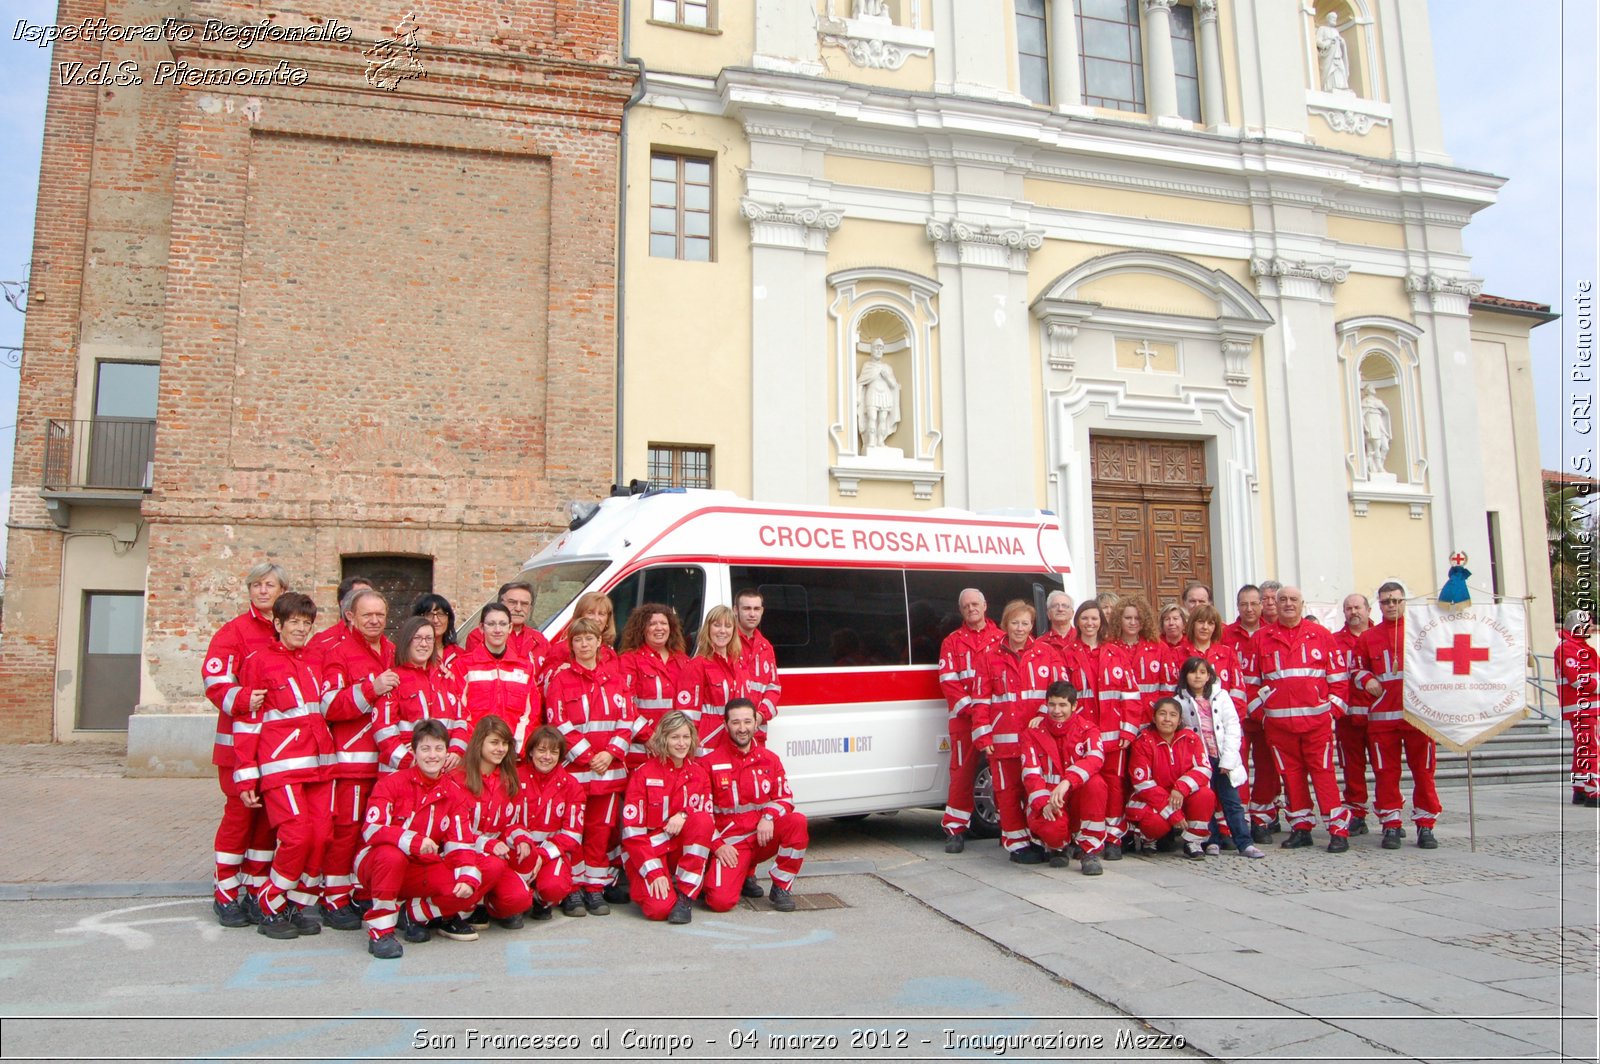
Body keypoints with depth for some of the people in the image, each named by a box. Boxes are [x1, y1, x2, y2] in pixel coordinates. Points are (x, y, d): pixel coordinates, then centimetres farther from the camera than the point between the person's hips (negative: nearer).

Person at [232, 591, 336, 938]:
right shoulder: (259, 661, 1)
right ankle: (270, 909, 5)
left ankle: (302, 905, 15)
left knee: (321, 835, -2)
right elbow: (246, 721, -1)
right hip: (280, 765, -5)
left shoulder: (314, 661, 17)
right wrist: (245, 779, -4)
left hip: (318, 763, 5)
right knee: (297, 835, -14)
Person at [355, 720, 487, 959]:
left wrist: (468, 877, -23)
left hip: (423, 872, 4)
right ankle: (379, 929, -21)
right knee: (392, 855, -39)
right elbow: (371, 830, -23)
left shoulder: (454, 792, 0)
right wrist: (413, 840, -39)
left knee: (472, 890, -20)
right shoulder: (392, 783, -11)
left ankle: (411, 913, 3)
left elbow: (460, 843, -4)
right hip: (376, 865, -4)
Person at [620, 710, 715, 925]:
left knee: (702, 820, -28)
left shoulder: (699, 773, 3)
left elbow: (707, 816, 0)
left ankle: (685, 896, -18)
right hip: (646, 851, -3)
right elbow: (632, 830, -11)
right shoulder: (645, 774, -8)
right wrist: (654, 873, -19)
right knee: (659, 908, -29)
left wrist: (684, 815, -23)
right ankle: (642, 884, 9)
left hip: (682, 849, 3)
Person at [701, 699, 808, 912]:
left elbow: (785, 798, 4)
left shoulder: (769, 759, 4)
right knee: (720, 901, -25)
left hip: (763, 837, 3)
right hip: (729, 843, -3)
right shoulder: (709, 762, -5)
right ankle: (744, 876, 13)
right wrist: (717, 845, -12)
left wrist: (769, 817, -17)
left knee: (798, 822, -27)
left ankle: (780, 888, -8)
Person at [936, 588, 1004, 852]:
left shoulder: (1002, 639, 11)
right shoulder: (952, 642, 10)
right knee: (962, 773, -1)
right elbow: (948, 682, 1)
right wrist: (970, 707, -11)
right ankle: (955, 829, 6)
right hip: (964, 719, -1)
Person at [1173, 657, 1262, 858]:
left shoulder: (1221, 696, 3)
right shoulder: (1180, 700, 2)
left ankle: (1245, 842, 4)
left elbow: (1233, 727, -1)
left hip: (1222, 758, 0)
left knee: (1232, 801, 1)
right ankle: (1212, 841, 12)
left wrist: (1227, 759, -8)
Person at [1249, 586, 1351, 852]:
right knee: (1291, 773, 7)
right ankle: (1301, 826, 16)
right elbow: (1251, 679, 12)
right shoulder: (1261, 637, 9)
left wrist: (1333, 708, 0)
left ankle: (1339, 830, 1)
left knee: (1323, 771, -3)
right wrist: (1258, 709, 6)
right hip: (1278, 720, 2)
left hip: (1317, 718, -2)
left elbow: (1338, 675, 6)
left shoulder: (1320, 634, 6)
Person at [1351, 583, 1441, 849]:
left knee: (1423, 771, 2)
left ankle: (1425, 825, 13)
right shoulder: (1367, 637, 11)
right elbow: (1358, 667, 18)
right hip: (1382, 715, 1)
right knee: (1386, 773, 3)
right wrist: (1367, 679, -2)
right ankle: (1391, 825, 11)